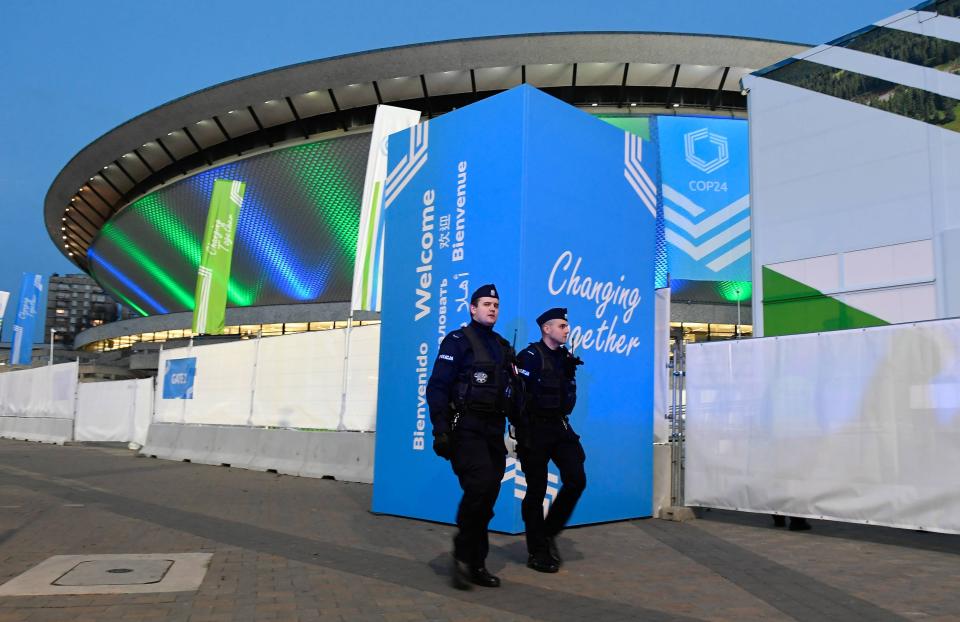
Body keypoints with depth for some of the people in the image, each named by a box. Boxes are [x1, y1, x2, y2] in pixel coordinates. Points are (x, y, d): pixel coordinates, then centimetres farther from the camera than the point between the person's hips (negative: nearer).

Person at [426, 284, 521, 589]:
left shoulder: (503, 347, 18)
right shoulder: (458, 341, -1)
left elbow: (513, 392, 21)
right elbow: (437, 387, -8)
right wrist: (440, 430, -16)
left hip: (494, 429, 6)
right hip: (466, 427, -6)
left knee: (488, 495, 6)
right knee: (480, 486, -20)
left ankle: (476, 564, 18)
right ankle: (463, 553, -1)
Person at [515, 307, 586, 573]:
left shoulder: (565, 357, 10)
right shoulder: (531, 356, -12)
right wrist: (524, 432, -18)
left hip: (560, 427, 7)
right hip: (535, 430, -7)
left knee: (576, 480, 1)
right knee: (537, 490, 1)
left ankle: (548, 533, 20)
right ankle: (537, 553, 13)